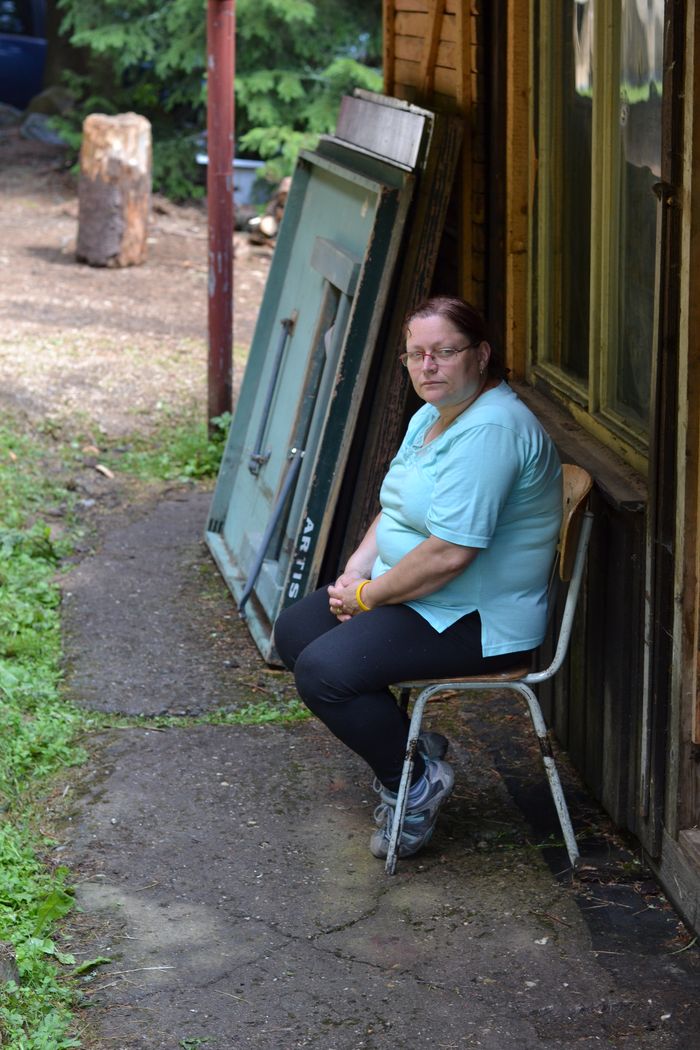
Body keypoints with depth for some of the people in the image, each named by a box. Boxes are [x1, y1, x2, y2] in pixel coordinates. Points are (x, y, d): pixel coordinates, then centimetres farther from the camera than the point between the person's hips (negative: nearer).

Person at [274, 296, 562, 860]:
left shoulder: (490, 431, -25)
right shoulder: (431, 416, 10)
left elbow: (449, 554, -29)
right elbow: (398, 508, 20)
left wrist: (367, 595, -17)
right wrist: (357, 569, 2)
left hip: (479, 622, -11)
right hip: (412, 594, 11)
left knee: (322, 671, -22)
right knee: (294, 630, 12)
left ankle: (415, 780, -2)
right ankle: (409, 744, 14)